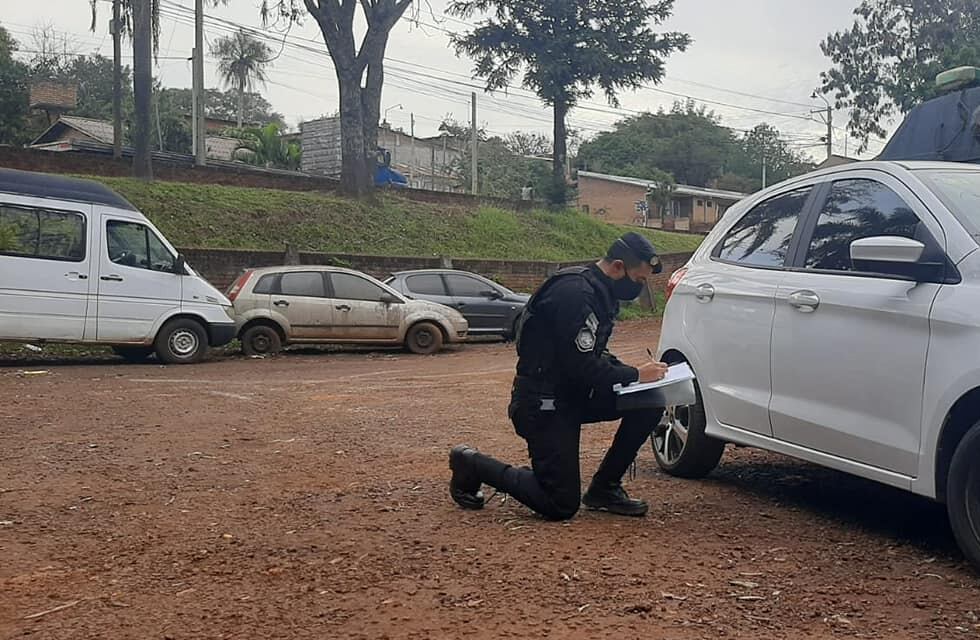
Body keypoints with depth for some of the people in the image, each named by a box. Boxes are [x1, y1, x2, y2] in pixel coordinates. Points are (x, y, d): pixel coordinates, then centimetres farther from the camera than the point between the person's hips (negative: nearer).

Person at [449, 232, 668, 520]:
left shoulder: (600, 293, 9)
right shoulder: (574, 293, -23)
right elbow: (581, 367, -26)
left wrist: (633, 372, 0)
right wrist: (635, 374, -15)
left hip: (572, 395, 9)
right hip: (543, 404, -9)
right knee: (561, 505, -6)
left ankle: (604, 487, 7)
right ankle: (471, 465, 9)